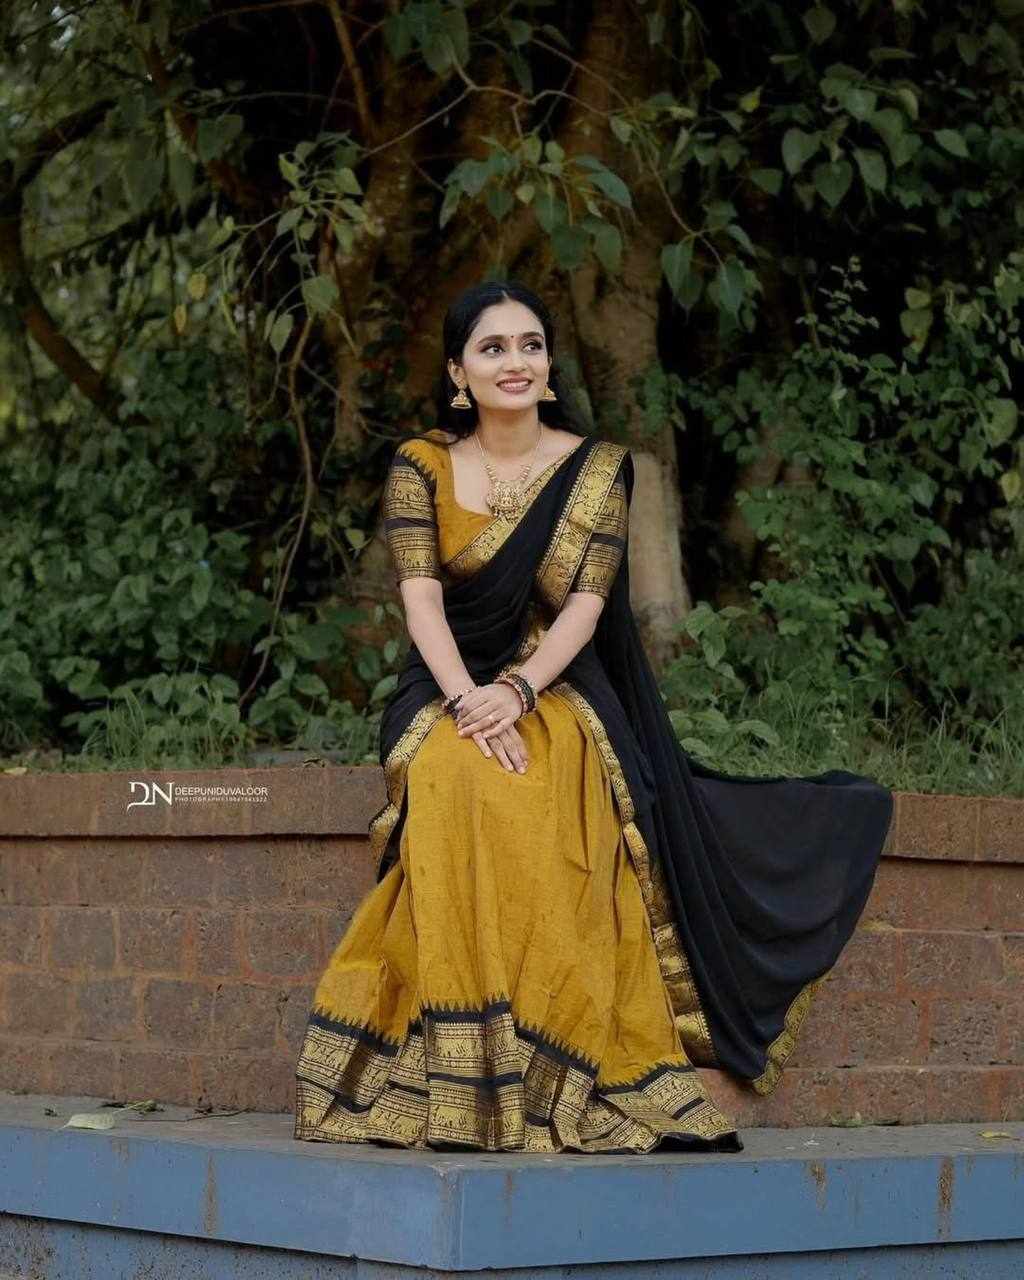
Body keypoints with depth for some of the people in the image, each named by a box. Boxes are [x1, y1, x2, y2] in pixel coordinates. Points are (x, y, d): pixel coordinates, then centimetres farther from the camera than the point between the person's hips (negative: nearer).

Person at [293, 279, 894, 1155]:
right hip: (450, 691, 0)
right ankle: (454, 1084, -30)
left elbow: (587, 601, -4)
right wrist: (467, 701, -22)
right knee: (458, 790, -33)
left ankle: (556, 1088, -27)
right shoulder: (421, 466, 6)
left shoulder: (596, 468, 6)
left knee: (541, 827, -31)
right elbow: (421, 598, -5)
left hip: (560, 693, 0)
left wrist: (517, 692, -20)